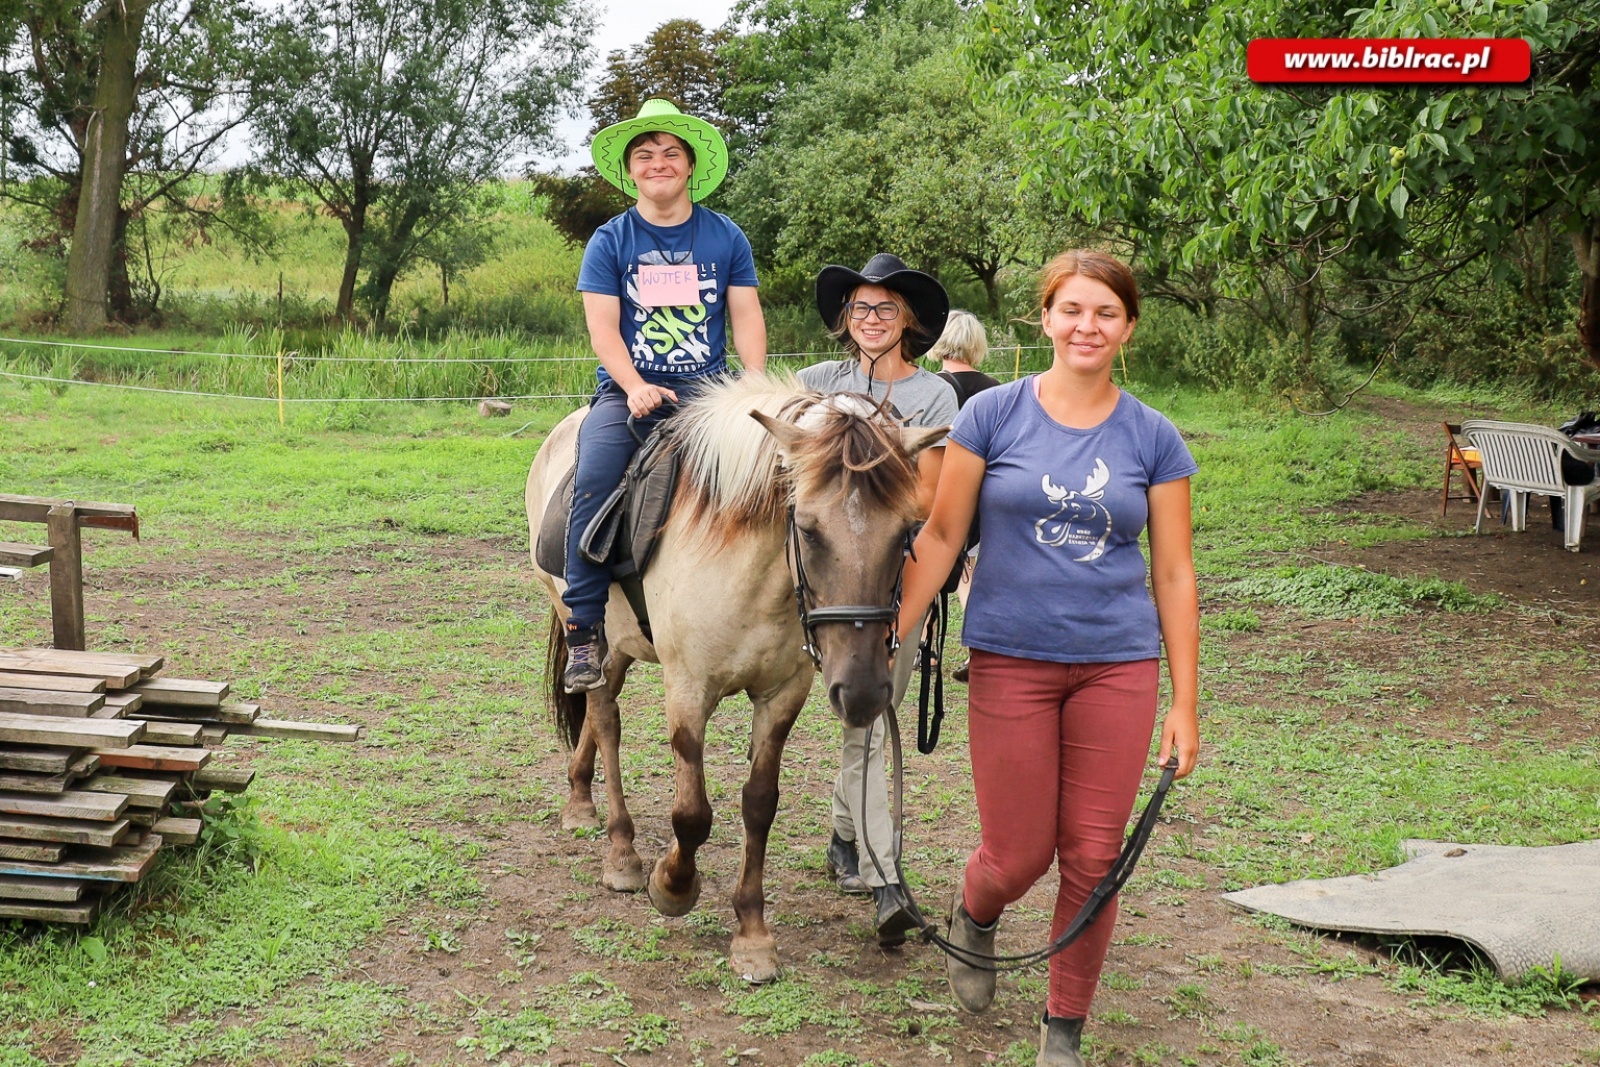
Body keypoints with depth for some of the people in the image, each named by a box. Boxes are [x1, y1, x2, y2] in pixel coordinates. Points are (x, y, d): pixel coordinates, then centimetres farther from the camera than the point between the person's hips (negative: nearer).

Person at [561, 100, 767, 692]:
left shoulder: (726, 238, 11)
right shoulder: (610, 242, 7)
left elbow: (746, 318, 9)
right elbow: (602, 327, -1)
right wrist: (636, 388, -18)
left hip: (707, 390, 1)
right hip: (628, 391, -1)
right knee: (592, 487, -26)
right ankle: (583, 630, -21)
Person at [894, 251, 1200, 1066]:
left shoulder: (1152, 439, 2)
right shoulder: (992, 416, -2)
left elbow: (1174, 575, 3)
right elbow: (941, 537, 3)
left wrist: (1185, 704, 0)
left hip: (1118, 665, 1)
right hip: (1011, 661, -1)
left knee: (1093, 858, 3)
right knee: (1019, 855, 2)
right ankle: (973, 915, 39)